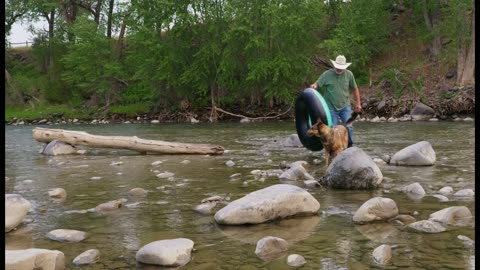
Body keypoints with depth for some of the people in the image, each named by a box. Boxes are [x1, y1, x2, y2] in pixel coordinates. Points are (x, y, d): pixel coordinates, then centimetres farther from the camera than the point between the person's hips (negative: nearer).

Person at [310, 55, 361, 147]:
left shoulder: (349, 74, -2)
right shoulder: (327, 74, -7)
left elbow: (355, 88, 8)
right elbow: (317, 84, -4)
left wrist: (358, 103, 10)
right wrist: (314, 86, -29)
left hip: (345, 106, 1)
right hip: (331, 107, -1)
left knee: (349, 127, -4)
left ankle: (349, 146, 11)